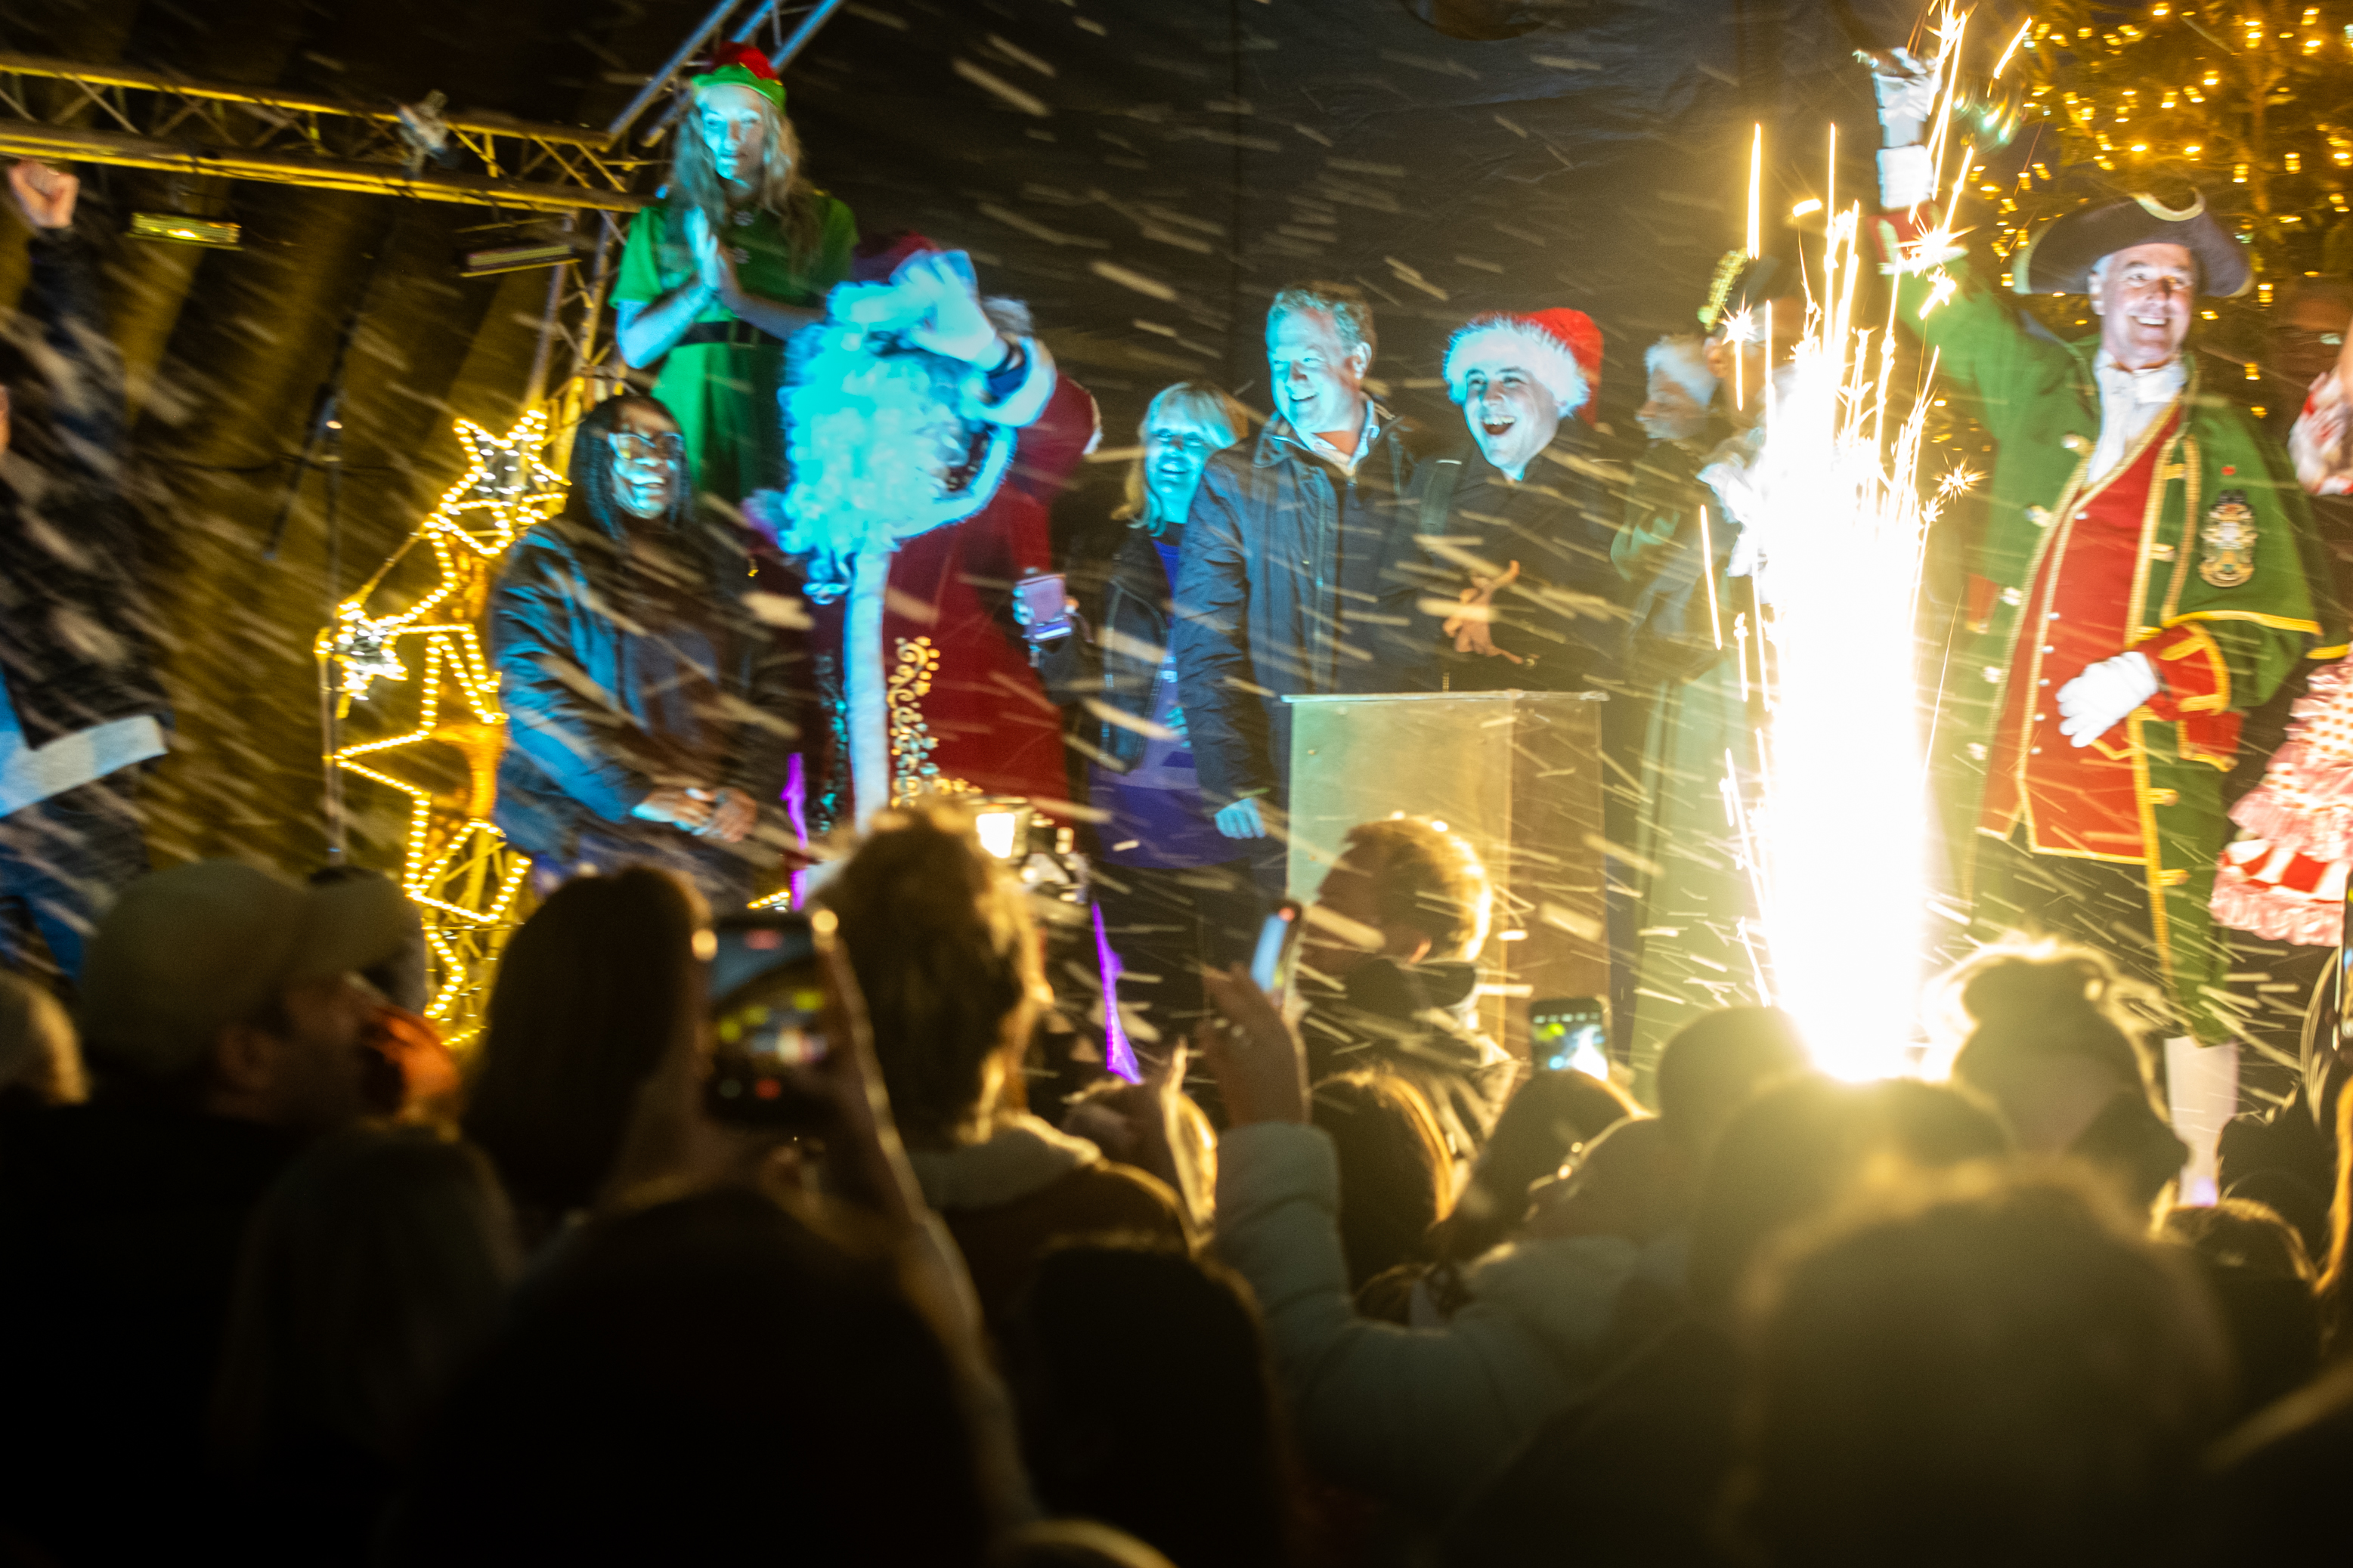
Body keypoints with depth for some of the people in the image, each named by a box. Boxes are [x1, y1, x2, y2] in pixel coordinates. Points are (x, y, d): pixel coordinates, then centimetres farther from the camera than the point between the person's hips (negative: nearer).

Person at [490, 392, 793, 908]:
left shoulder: (716, 560, 15)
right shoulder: (548, 561, 2)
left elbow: (771, 683, 12)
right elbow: (536, 696, -9)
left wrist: (749, 788, -4)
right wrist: (636, 794, -17)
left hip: (716, 833, 3)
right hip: (595, 830, -3)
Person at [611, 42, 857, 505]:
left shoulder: (823, 219, 10)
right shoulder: (662, 221, 13)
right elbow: (635, 347, 6)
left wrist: (740, 299, -8)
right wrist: (704, 285, -7)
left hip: (784, 427, -1)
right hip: (691, 425, 1)